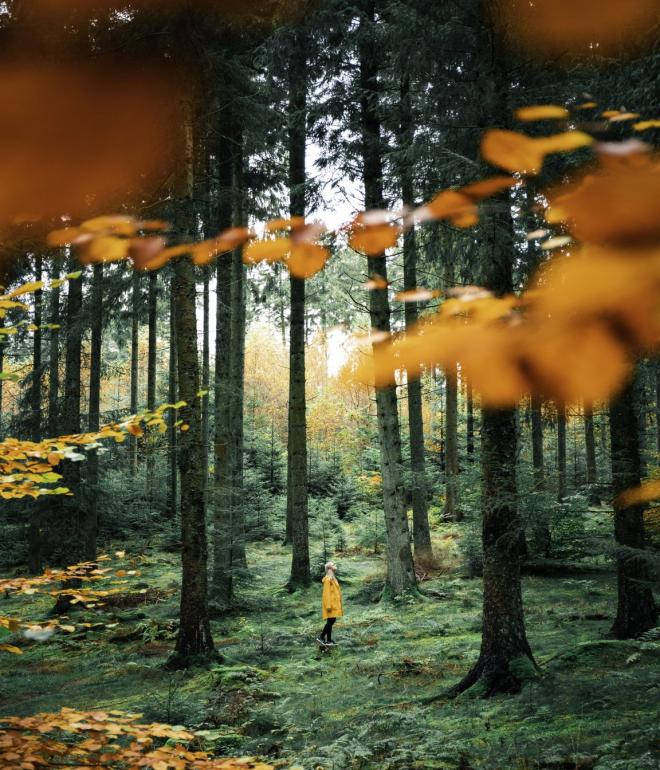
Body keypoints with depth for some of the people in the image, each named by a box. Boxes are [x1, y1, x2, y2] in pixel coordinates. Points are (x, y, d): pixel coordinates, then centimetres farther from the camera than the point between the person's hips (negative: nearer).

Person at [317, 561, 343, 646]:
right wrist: (328, 605, -21)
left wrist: (338, 604, 20)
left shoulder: (333, 578, 16)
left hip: (334, 603, 10)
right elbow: (326, 593, -17)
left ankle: (328, 640, 10)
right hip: (330, 603, -10)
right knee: (331, 621, -11)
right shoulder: (328, 579, -13)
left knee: (331, 621, 8)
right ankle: (321, 637, -5)